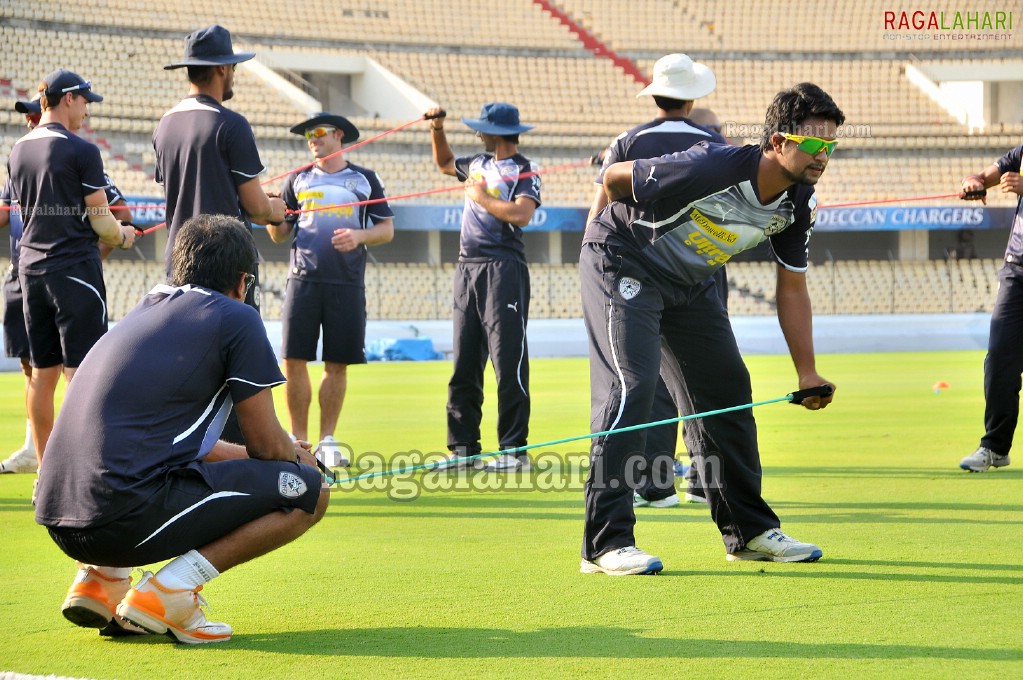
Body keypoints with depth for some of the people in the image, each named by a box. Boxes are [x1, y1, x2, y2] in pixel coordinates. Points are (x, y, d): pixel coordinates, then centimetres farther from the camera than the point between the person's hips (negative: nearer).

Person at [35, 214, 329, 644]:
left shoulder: (144, 311, 26)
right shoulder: (235, 318, 2)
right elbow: (267, 445, 5)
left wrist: (286, 452, 46)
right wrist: (298, 458, 29)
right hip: (130, 519, -8)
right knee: (309, 491, 4)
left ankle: (100, 578, 15)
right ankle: (169, 591, -9)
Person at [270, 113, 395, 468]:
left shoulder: (364, 180, 10)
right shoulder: (298, 180, 14)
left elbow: (387, 229, 8)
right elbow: (280, 235, 14)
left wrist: (359, 236, -11)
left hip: (347, 282, -1)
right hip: (304, 279, 1)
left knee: (337, 363, 0)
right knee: (294, 359, -6)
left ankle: (327, 439, 8)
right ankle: (298, 439, 3)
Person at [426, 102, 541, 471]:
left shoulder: (523, 171, -5)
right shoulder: (478, 164, 17)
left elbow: (521, 214, -21)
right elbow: (444, 163, 38)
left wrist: (482, 197, -9)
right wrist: (437, 128, 24)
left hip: (504, 271, -8)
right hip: (468, 270, 8)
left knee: (508, 362, -9)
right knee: (464, 363, 6)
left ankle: (513, 450, -8)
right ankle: (463, 447, 10)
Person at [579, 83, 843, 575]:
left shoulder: (796, 203, -10)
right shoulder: (715, 169, -34)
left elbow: (792, 288, 3)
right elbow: (615, 178, -21)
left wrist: (807, 372, -2)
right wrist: (627, 222, 2)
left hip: (689, 281, 8)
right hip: (621, 262, -8)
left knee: (727, 389, 8)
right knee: (631, 386, -20)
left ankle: (750, 530, 20)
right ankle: (606, 543, -20)